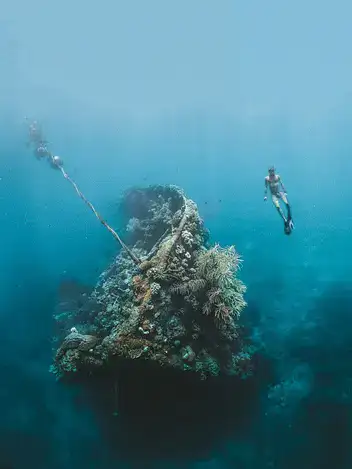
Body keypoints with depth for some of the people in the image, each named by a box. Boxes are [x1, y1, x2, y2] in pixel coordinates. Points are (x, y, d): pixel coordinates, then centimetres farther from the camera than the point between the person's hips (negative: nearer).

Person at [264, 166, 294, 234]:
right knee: (277, 207, -27)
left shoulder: (278, 177, 1)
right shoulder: (267, 178, -5)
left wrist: (285, 192, -2)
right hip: (273, 195, -2)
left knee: (287, 203, -24)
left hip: (280, 192, 2)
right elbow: (266, 187, -3)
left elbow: (281, 184, 5)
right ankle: (285, 221, -28)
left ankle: (290, 218, -8)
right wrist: (265, 196, -10)